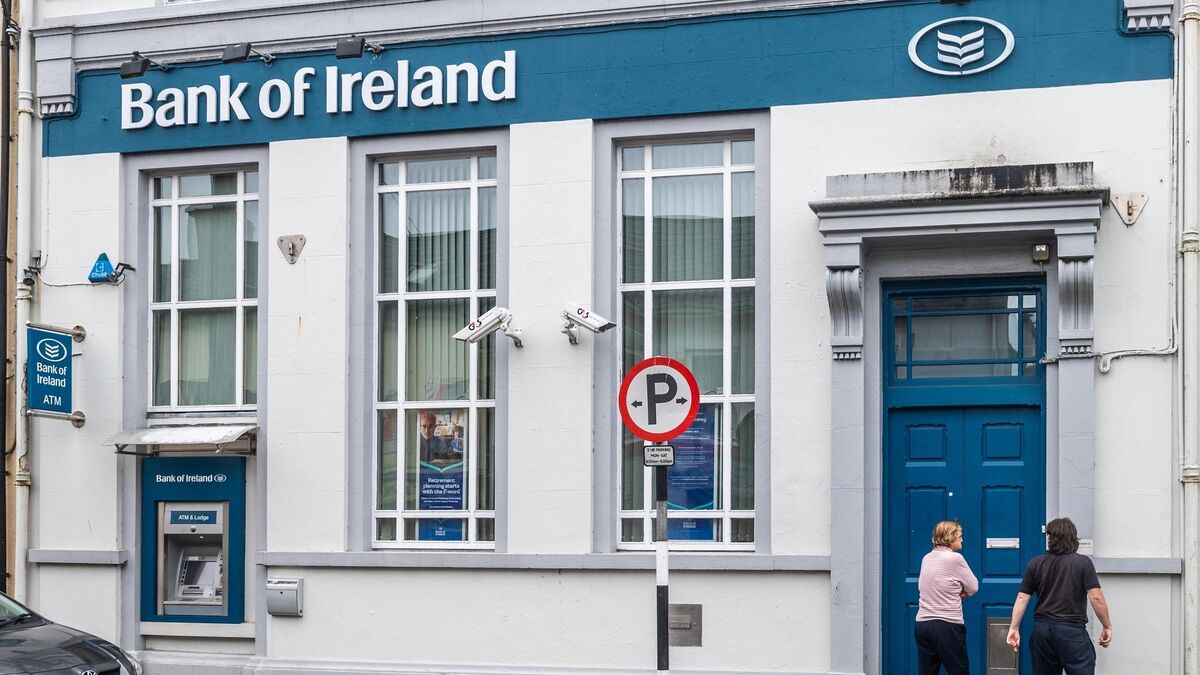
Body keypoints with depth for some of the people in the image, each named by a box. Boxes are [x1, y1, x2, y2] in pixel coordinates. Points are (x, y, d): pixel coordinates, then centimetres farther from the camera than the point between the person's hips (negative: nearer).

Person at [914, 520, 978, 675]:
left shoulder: (927, 558, 10)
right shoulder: (955, 558, -9)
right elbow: (973, 587, -2)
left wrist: (955, 592, 8)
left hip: (923, 623, 6)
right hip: (947, 625, -6)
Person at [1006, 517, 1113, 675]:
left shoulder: (1035, 564, 4)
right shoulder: (1083, 563, -5)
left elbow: (1022, 598, 2)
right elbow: (1096, 597, -11)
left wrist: (1014, 628, 8)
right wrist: (1107, 626, 0)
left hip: (1042, 629, 4)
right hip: (1072, 631, -4)